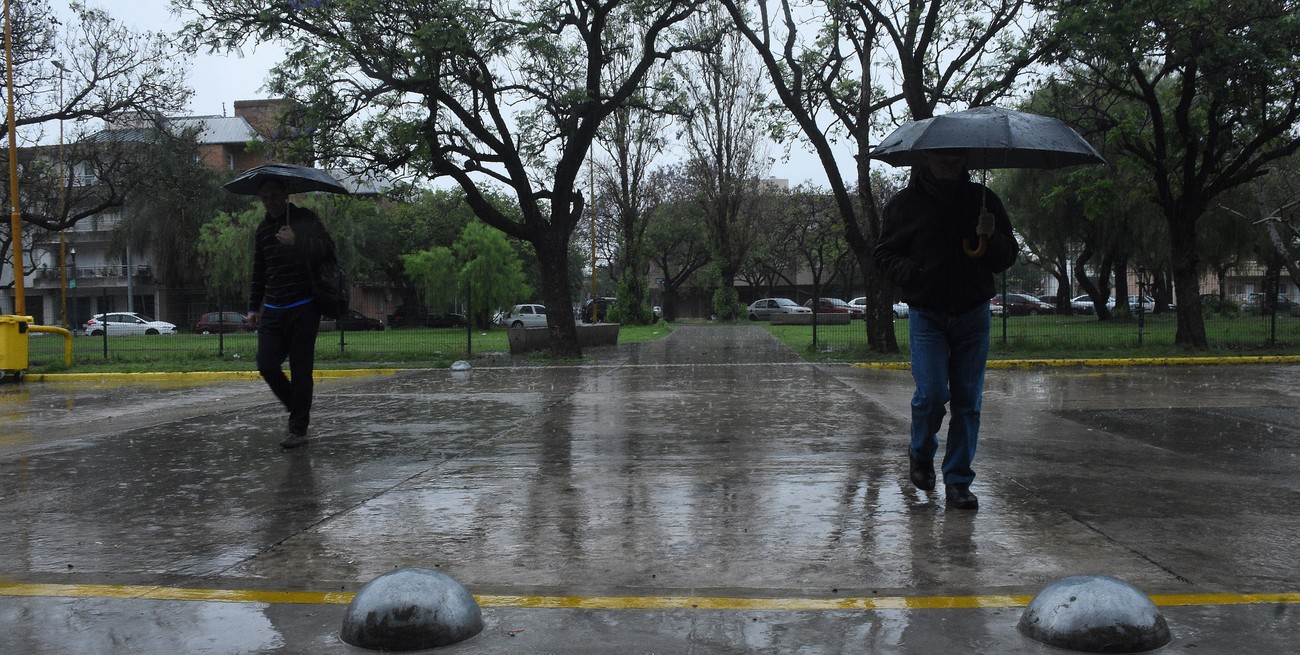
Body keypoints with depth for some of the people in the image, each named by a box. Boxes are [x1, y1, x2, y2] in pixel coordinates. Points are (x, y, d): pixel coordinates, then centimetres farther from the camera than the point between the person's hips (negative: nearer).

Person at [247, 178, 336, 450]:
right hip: (273, 310, 5)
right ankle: (297, 409, 19)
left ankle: (298, 429, 3)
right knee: (266, 364, -4)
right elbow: (259, 272, 21)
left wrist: (297, 240, -31)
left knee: (300, 369, -4)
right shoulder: (263, 229, 14)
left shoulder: (305, 219, -1)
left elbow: (328, 247, -16)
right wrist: (253, 307, 18)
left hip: (303, 308, -5)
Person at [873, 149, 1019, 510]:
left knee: (968, 400, 2)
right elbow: (884, 254, 6)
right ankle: (920, 453, 16)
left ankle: (958, 479, 13)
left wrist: (991, 237, -12)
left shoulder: (982, 200, 6)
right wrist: (908, 271, -15)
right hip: (926, 314, -2)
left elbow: (1007, 258, 10)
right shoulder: (905, 203, 1)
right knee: (932, 392, -13)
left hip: (972, 314, 2)